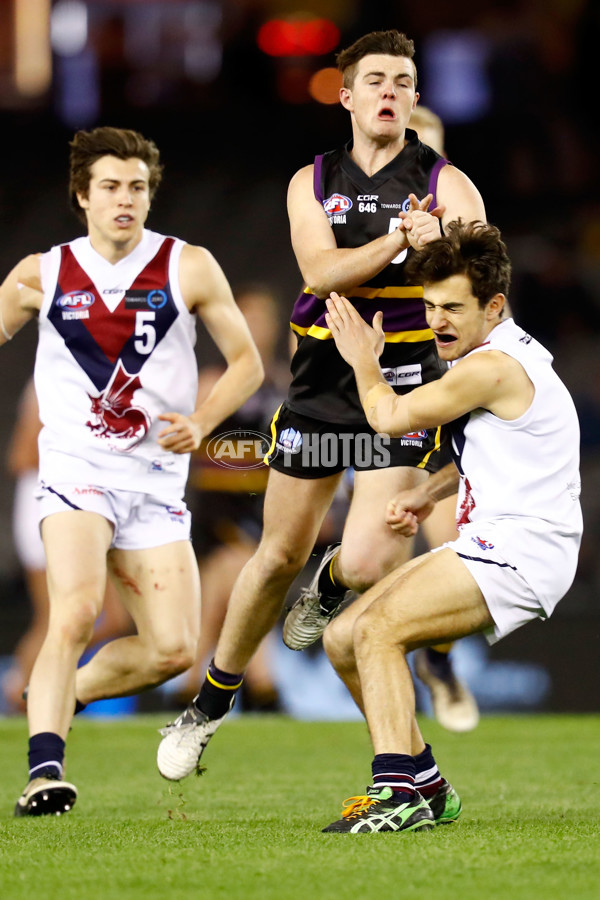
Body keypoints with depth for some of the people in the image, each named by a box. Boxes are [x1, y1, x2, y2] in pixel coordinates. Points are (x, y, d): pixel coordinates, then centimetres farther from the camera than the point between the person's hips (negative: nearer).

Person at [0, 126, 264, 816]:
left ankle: (65, 692, 22)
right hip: (75, 469, -2)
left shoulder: (188, 268, 3)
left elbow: (246, 360, 7)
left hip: (156, 481, 2)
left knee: (172, 648, -5)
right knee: (76, 612, -27)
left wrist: (201, 421, -10)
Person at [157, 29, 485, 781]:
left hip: (402, 388, -2)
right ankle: (212, 702, 27)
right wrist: (394, 242, -28)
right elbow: (321, 268, -12)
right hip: (320, 383, 2)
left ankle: (331, 587, 23)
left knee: (367, 561, -17)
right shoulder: (312, 183, 6)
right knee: (280, 554, 9)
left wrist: (438, 247, -37)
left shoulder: (444, 184, -1)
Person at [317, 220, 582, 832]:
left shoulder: (492, 366, -17)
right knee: (343, 639, 8)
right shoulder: (500, 356, 16)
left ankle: (397, 792, -33)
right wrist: (426, 494, 15)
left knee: (377, 628, -25)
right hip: (487, 542, 11)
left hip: (519, 552, -11)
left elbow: (390, 417, -8)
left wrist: (364, 361, 10)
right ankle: (426, 787, 15)